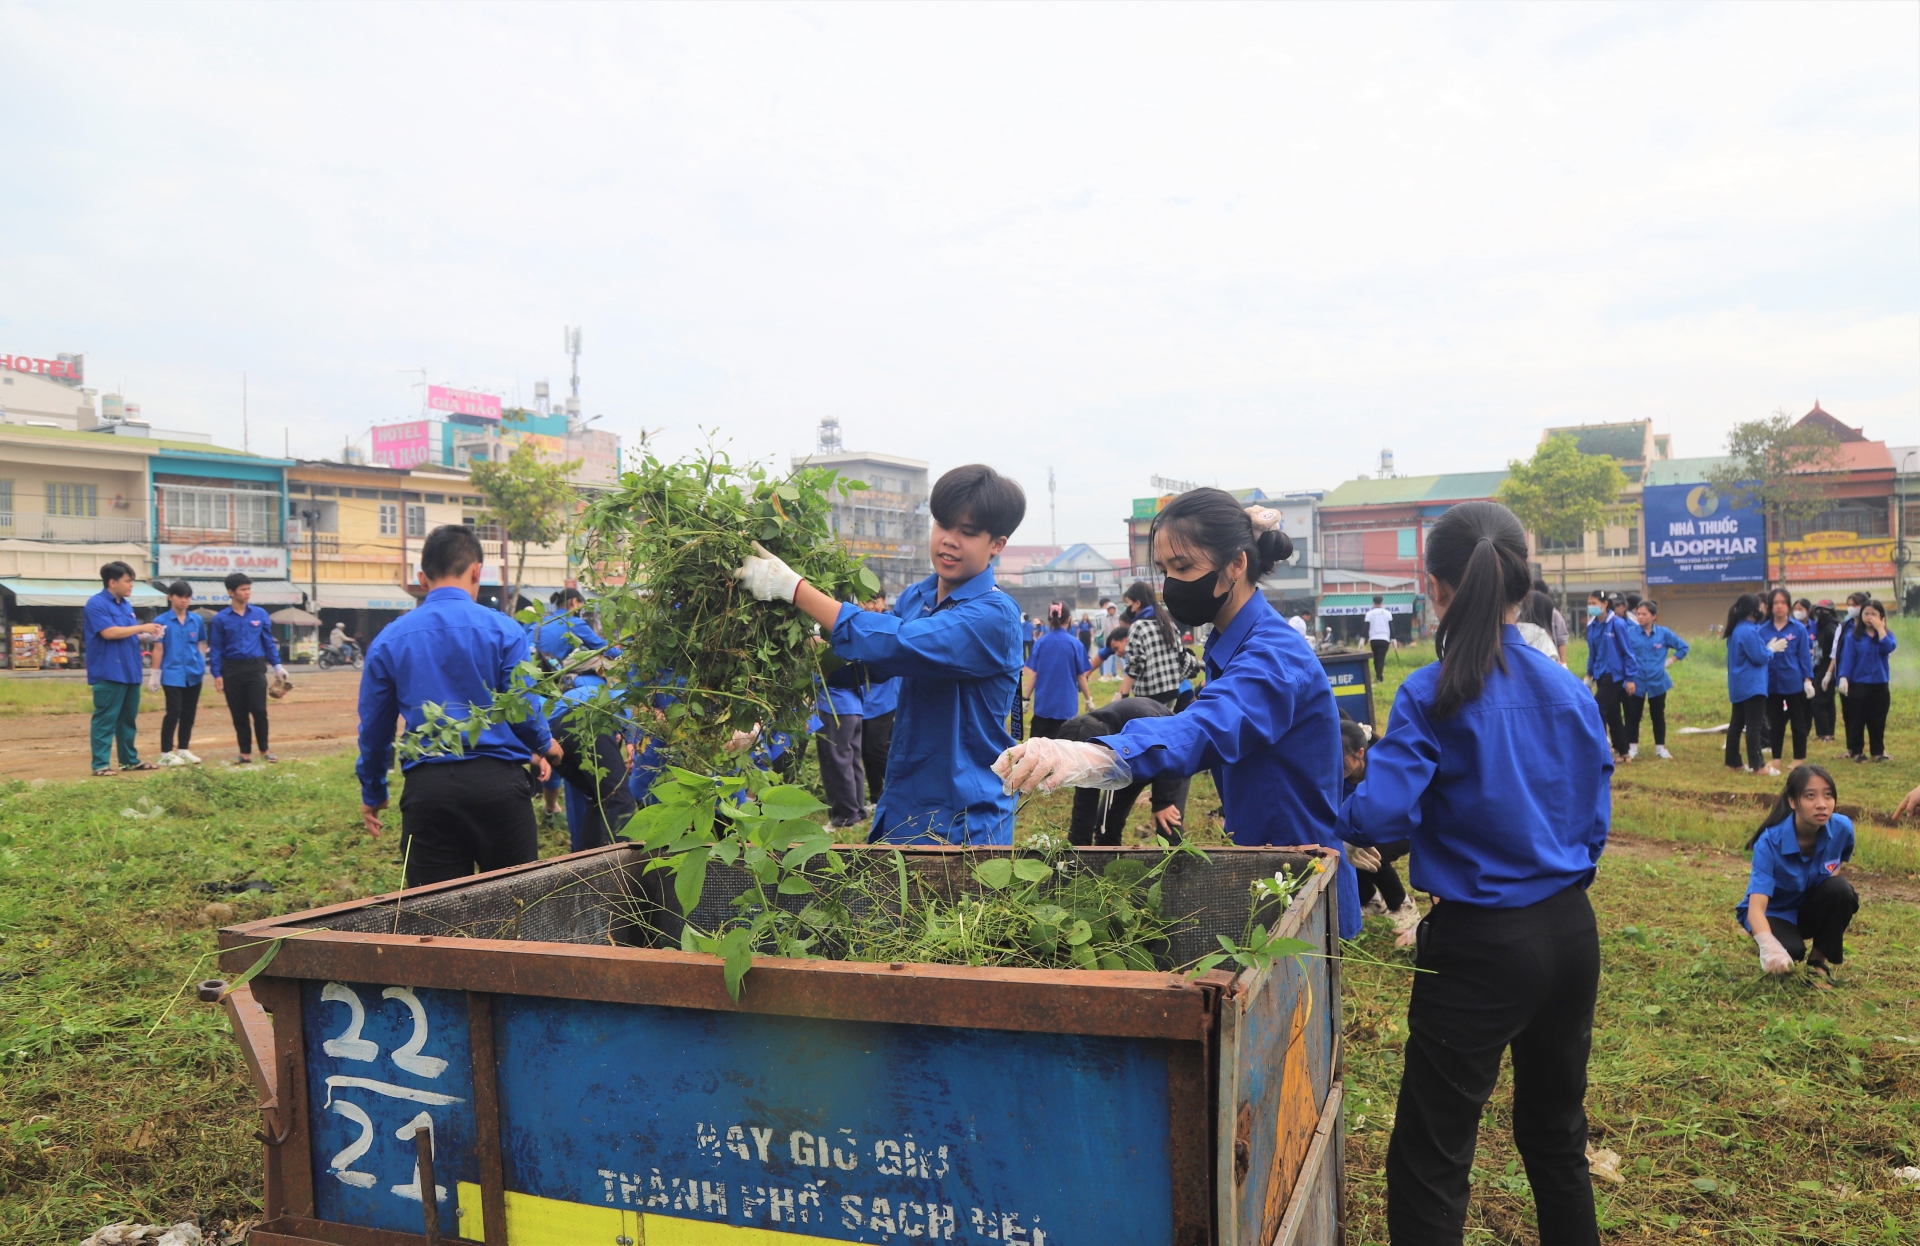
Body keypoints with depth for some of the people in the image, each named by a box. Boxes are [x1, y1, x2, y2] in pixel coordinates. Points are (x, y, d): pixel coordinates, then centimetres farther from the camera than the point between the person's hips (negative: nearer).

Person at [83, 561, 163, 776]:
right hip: (108, 673, -8)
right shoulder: (96, 604, -10)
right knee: (106, 719, -6)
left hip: (130, 672, 8)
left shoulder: (125, 605, 16)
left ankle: (130, 759, 22)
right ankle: (101, 764, -2)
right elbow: (109, 632, -21)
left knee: (128, 718, 14)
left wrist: (146, 635, 3)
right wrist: (142, 628, -14)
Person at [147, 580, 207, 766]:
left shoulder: (196, 620, 6)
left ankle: (183, 750, 19)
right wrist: (155, 674, -5)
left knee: (189, 713, 9)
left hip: (194, 674, 4)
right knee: (174, 712, -7)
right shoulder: (162, 621, -4)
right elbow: (158, 649, -4)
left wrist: (203, 667, 14)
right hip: (172, 674, -4)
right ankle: (166, 753, 1)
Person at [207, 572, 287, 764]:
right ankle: (245, 753, 15)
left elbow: (269, 642, 9)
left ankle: (264, 750, 10)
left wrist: (277, 665, 4)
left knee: (259, 710, -4)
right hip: (232, 670, 0)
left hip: (256, 668, 0)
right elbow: (215, 649, 1)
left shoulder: (260, 614, 3)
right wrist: (217, 674, -5)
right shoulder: (221, 619, -1)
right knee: (239, 714, 6)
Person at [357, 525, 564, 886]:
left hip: (427, 788, 2)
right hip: (496, 781, -2)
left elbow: (374, 725, 11)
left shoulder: (388, 640, 5)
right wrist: (544, 747, 21)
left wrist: (372, 794, 25)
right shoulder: (503, 630, -4)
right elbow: (525, 711, -2)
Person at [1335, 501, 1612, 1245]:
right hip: (1571, 933, 7)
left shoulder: (1431, 696, -16)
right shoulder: (1569, 691, 1)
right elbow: (1595, 822, 8)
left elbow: (1377, 816, -22)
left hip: (1477, 946, -6)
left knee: (1429, 1159, 3)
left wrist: (1340, 815, -2)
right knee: (1556, 1135, 24)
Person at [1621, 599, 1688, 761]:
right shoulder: (1630, 633, -7)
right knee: (1633, 716, 4)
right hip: (1636, 682, -1)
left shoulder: (1664, 633, -3)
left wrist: (1669, 661, 1)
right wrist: (1629, 679, -9)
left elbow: (1683, 647, 10)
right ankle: (1632, 748, 15)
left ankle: (1660, 748, 21)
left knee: (1658, 716, 11)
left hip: (1657, 682, 1)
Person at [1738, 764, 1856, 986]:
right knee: (1791, 951, -33)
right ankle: (1762, 944, 5)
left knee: (1840, 890, -28)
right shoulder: (1770, 842, -31)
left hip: (1812, 909, 4)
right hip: (1773, 912, -4)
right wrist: (1769, 946, -59)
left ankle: (1818, 961, -6)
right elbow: (1756, 907, -38)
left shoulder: (1842, 828, -19)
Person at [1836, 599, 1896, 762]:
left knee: (1878, 721, 7)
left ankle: (1879, 752, 16)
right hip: (1858, 684, -2)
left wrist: (1880, 629, -16)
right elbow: (1848, 657, -6)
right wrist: (1844, 678, -16)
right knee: (1857, 720, 3)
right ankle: (1856, 751, 12)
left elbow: (1888, 648, -17)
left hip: (1880, 685, 2)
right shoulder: (1854, 636, -2)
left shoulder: (1887, 634, 4)